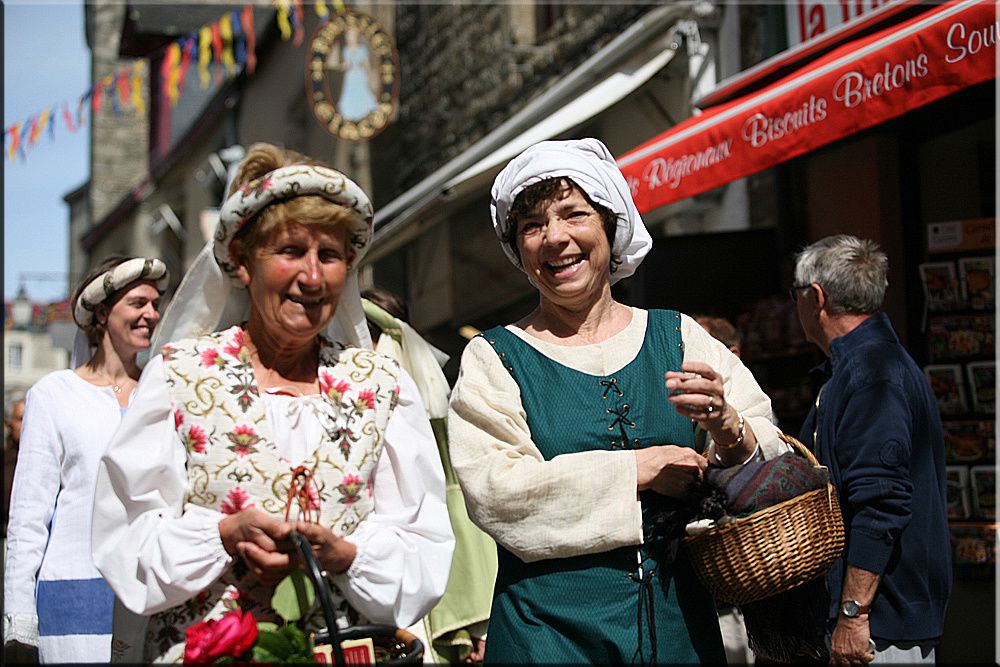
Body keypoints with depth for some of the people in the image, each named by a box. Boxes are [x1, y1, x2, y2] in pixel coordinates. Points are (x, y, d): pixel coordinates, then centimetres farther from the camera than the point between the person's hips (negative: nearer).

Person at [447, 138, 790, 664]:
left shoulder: (677, 335, 5)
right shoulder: (492, 359, -1)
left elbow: (769, 461, 1)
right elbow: (494, 491, -15)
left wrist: (725, 426, -21)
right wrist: (638, 468, -16)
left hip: (679, 620, 3)